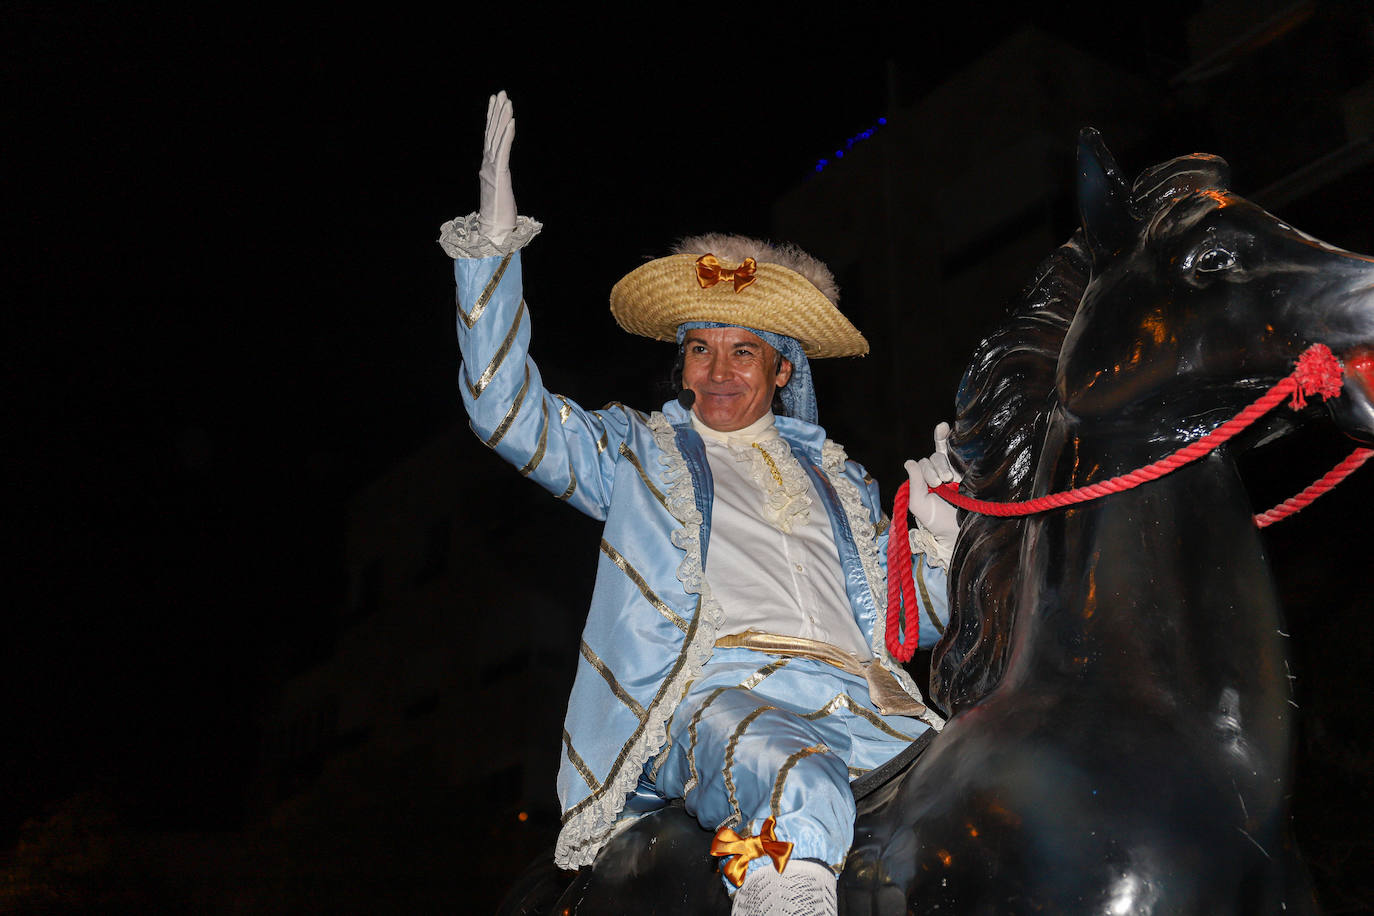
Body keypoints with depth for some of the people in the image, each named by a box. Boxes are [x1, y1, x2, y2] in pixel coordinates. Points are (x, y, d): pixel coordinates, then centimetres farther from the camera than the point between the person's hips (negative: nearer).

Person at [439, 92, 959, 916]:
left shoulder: (837, 477, 28)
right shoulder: (637, 453, 21)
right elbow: (506, 410, 7)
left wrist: (940, 535, 9)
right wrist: (493, 245, 1)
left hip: (856, 706, 4)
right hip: (709, 692, -3)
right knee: (803, 798, -39)